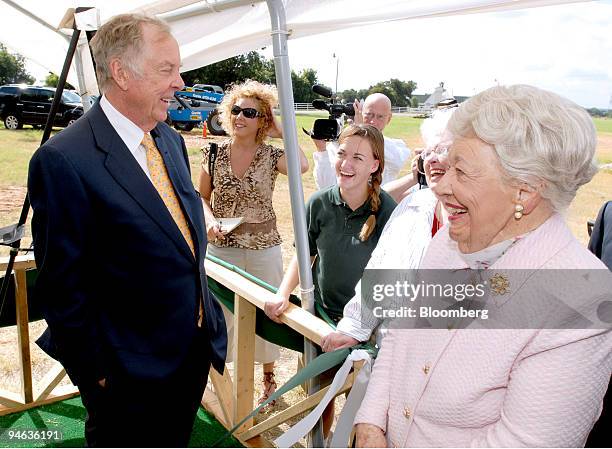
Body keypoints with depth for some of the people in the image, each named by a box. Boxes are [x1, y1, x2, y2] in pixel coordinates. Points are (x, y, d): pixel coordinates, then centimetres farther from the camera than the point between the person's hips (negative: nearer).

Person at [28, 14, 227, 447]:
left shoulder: (171, 139, 2)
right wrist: (94, 371, -11)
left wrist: (205, 313, 12)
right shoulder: (64, 160, -22)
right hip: (132, 368, -6)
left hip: (197, 344, 7)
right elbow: (62, 284, -17)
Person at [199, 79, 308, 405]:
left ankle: (268, 375, 38)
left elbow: (302, 166, -29)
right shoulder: (215, 153, -2)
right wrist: (209, 220, -14)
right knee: (220, 312, 14)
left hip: (264, 248, -1)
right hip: (222, 247, 1)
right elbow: (202, 197, 7)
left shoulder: (271, 155, -7)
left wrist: (281, 132, -15)